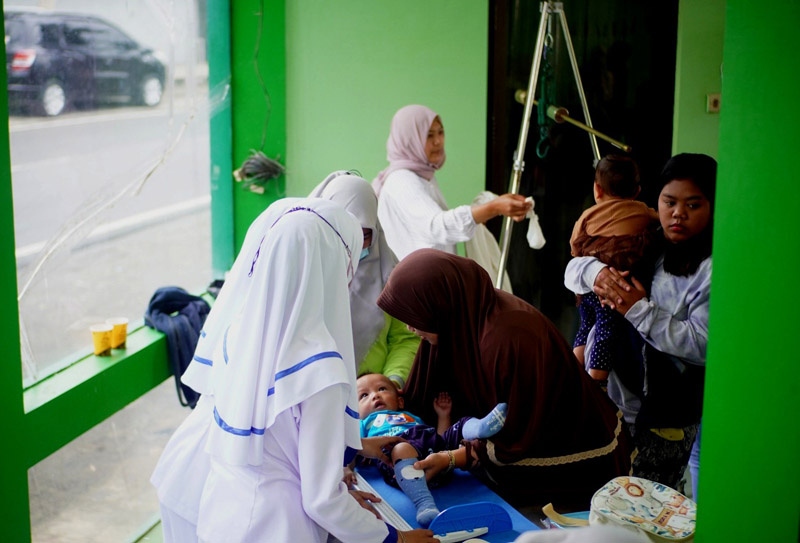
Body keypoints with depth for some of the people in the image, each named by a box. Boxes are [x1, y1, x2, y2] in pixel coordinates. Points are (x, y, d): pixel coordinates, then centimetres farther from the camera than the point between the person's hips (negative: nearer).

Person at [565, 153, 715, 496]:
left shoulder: (715, 269, -13)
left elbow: (704, 344, -23)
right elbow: (573, 269, 11)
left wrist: (640, 310, -21)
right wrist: (596, 272, -13)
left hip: (668, 415, -6)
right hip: (622, 400, 7)